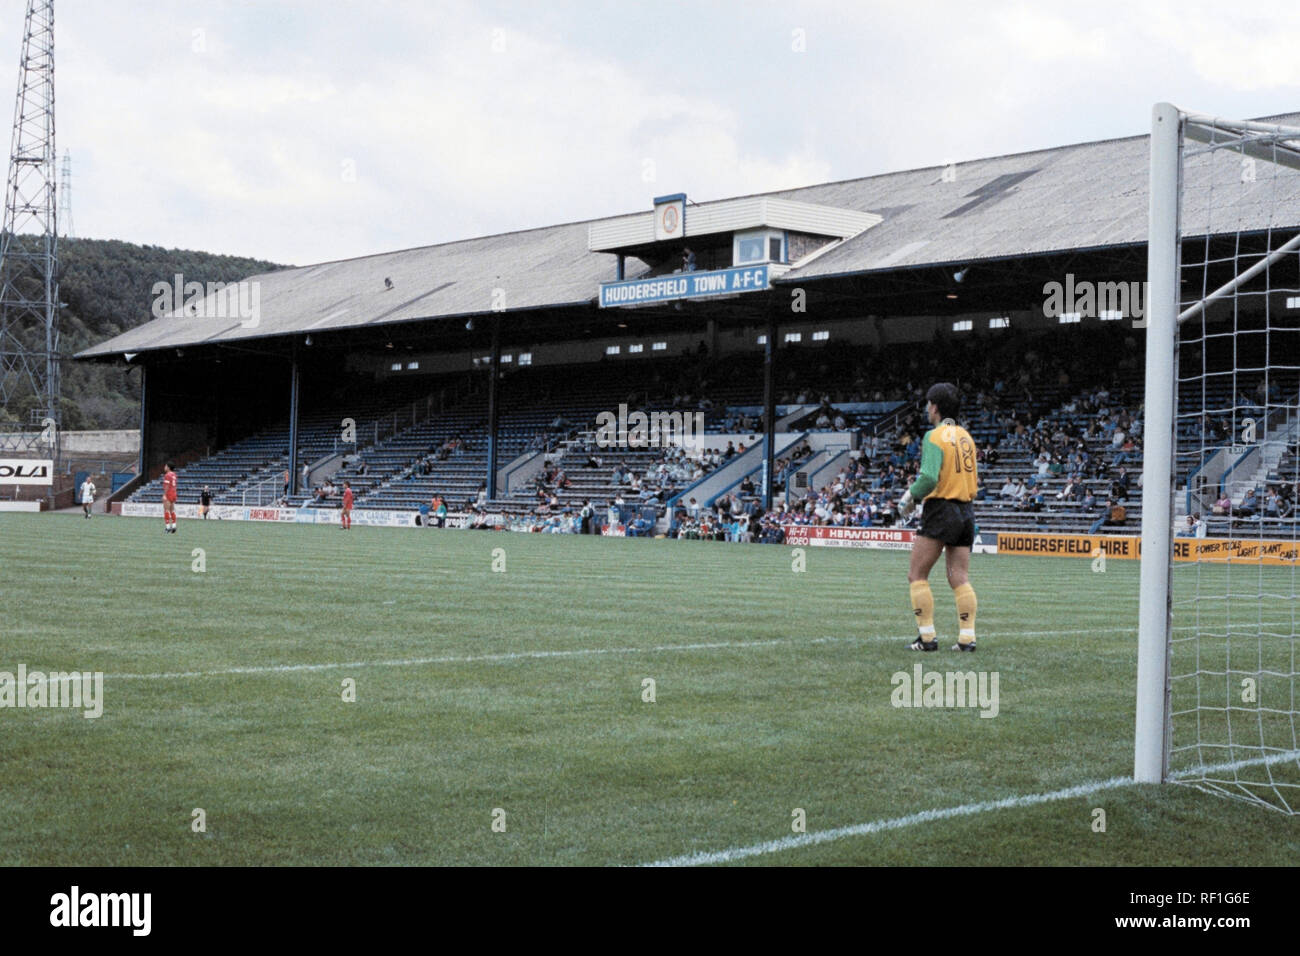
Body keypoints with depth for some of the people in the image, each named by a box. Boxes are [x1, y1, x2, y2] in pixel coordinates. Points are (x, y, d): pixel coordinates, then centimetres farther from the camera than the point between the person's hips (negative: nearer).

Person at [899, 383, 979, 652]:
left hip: (941, 510, -7)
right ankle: (967, 637, 0)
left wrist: (909, 498, -6)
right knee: (960, 579, 6)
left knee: (917, 576, 1)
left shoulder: (935, 436, -10)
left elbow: (929, 478, -23)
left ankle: (927, 637, -3)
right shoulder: (965, 436, 13)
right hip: (966, 511, 7)